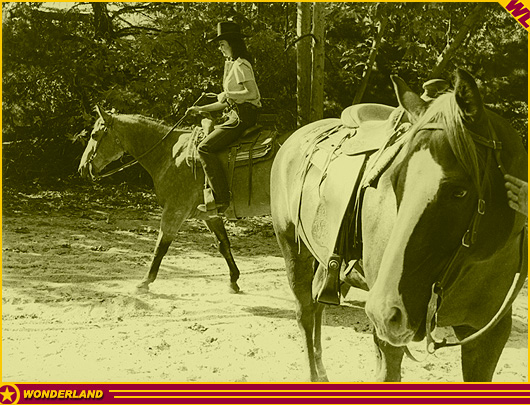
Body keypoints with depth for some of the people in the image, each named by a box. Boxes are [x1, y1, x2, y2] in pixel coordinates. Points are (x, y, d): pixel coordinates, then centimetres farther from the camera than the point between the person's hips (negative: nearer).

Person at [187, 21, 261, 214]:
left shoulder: (240, 65, -11)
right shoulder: (231, 64, 21)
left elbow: (253, 93, -23)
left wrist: (227, 95, -14)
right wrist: (201, 109, 19)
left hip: (243, 117, -11)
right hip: (236, 116, 11)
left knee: (205, 148, -19)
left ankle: (221, 199, -22)